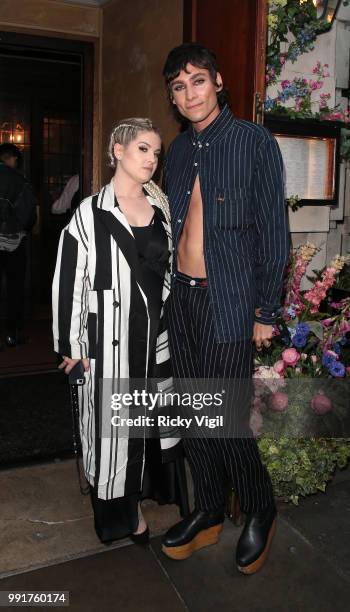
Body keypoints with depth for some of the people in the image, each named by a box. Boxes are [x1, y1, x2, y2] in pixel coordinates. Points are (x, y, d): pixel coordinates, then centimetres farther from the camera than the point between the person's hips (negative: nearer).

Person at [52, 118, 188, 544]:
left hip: (157, 334, 5)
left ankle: (146, 491, 38)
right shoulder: (91, 213, -7)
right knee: (114, 422, 7)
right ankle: (122, 510, 27)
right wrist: (71, 345, -8)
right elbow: (69, 281, -7)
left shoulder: (161, 209, 7)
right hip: (111, 338, -4)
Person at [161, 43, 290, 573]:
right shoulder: (177, 151, 13)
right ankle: (209, 514, 30)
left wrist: (266, 312, -10)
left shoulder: (254, 142, -4)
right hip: (182, 297, 6)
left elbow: (273, 232, -7)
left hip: (228, 301, -6)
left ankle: (260, 514, 23)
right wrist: (167, 290, 12)